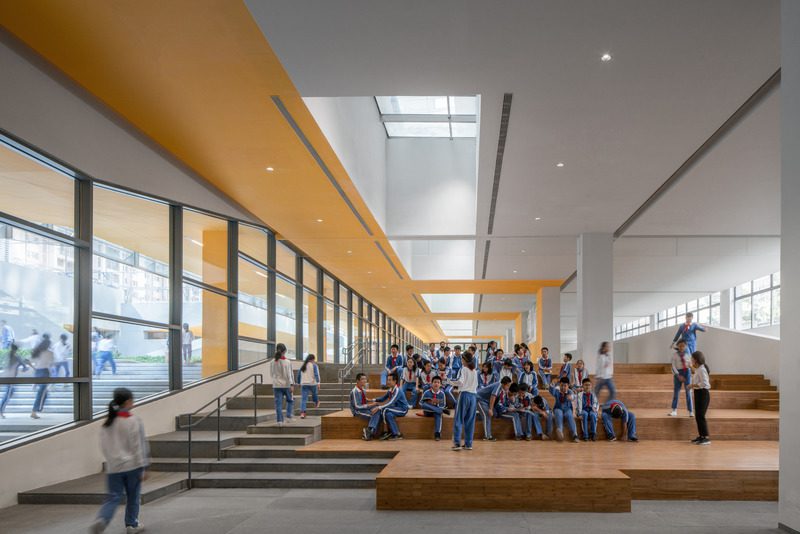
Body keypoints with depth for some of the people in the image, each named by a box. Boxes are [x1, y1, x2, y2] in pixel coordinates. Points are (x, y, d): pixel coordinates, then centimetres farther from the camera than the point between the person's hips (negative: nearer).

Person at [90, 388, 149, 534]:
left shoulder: (107, 423, 5)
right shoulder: (134, 421, -12)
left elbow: (104, 446, 10)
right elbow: (138, 446, -12)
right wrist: (143, 467, -7)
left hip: (113, 467, 4)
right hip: (132, 466, -4)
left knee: (113, 497, 5)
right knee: (133, 497, 13)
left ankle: (101, 519, -19)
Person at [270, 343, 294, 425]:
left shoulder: (272, 362, 2)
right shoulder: (287, 362, -8)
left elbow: (271, 374, 13)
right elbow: (289, 374, -12)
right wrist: (291, 384, -14)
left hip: (276, 385, 2)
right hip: (286, 385, -2)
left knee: (278, 403, 2)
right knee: (290, 401, 18)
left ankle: (279, 420, -3)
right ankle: (288, 417, 7)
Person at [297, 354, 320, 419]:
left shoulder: (302, 366, 14)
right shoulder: (314, 365, 0)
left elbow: (298, 375, 17)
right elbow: (316, 374, -10)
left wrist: (299, 383, 29)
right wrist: (318, 383, -14)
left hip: (304, 384, 3)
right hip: (312, 383, -3)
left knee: (303, 399, -4)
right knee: (314, 394, 24)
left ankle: (302, 413, -16)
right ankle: (316, 404, 46)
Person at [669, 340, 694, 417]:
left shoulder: (688, 354, 3)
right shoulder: (675, 355, -2)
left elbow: (691, 364, 8)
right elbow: (673, 366, -5)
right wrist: (678, 375, -13)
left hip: (687, 372, 1)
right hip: (678, 373, -1)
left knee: (688, 391, 0)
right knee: (676, 391, 2)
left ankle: (690, 411, 6)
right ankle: (674, 410, 10)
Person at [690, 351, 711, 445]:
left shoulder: (701, 369, -17)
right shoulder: (698, 369, 13)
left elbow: (704, 383, -24)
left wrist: (693, 385, -16)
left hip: (703, 394, -10)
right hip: (698, 393, 10)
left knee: (700, 416, -10)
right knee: (697, 416, 14)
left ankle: (706, 438, -8)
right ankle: (700, 436, 22)